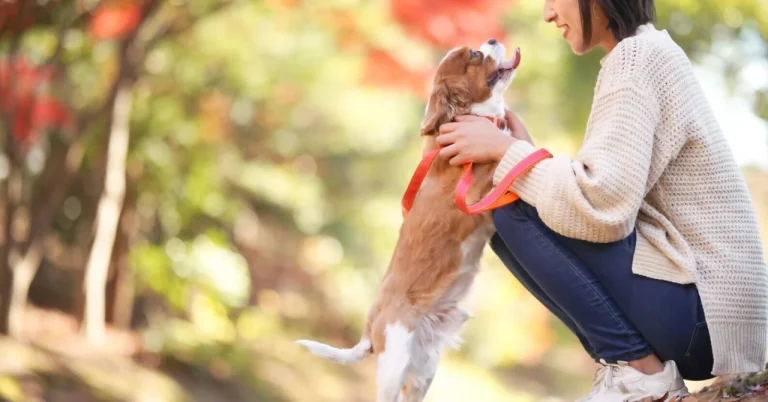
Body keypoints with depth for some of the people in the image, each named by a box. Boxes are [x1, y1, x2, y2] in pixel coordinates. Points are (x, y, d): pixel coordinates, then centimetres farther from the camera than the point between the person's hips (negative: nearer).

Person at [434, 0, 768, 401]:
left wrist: (505, 151, -12)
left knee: (515, 209, -13)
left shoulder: (636, 56, -14)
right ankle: (637, 364, 7)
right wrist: (526, 153, 3)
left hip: (701, 313, -10)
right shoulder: (648, 53, 16)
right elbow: (610, 197, 13)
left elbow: (602, 206, -24)